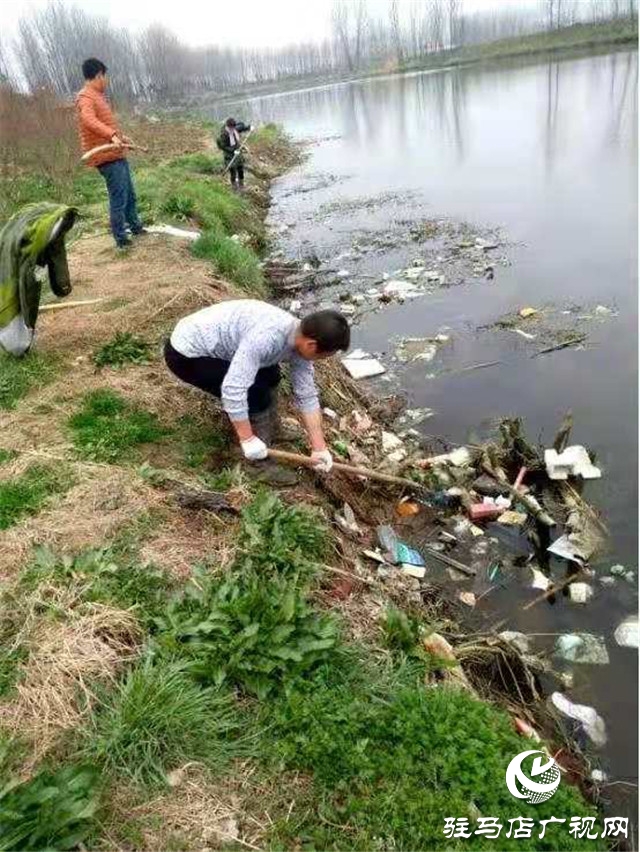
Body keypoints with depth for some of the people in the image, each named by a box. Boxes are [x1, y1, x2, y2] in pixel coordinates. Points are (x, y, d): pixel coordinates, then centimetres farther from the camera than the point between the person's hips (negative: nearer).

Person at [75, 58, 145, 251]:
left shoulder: (97, 96, 18)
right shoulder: (86, 97, -14)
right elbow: (89, 120, -33)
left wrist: (121, 137, 42)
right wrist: (112, 135, -46)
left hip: (117, 154, 10)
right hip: (107, 157, -10)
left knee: (130, 195, 20)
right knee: (119, 199, -8)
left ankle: (136, 227, 35)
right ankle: (121, 239, -1)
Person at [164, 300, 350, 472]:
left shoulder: (301, 340, -6)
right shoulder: (266, 337, -34)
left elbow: (307, 396, 1)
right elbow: (232, 389, -35)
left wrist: (319, 448, 2)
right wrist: (247, 439, -26)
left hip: (213, 344, 9)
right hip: (186, 354, -9)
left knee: (269, 377, 14)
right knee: (257, 394, -15)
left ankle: (270, 428, 31)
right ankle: (259, 461, 1)